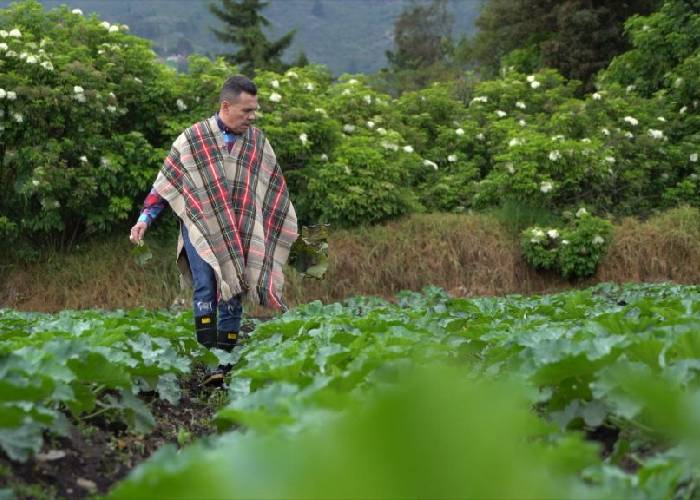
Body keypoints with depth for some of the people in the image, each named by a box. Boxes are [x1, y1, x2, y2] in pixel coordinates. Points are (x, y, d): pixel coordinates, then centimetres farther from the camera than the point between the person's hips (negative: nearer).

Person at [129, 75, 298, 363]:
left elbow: (274, 191, 16)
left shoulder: (258, 141, 8)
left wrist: (285, 228, 17)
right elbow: (166, 182, 4)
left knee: (233, 295, 2)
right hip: (200, 227, -3)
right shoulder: (192, 139, -1)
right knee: (205, 288, -14)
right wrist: (145, 218, -2)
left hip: (240, 235, 3)